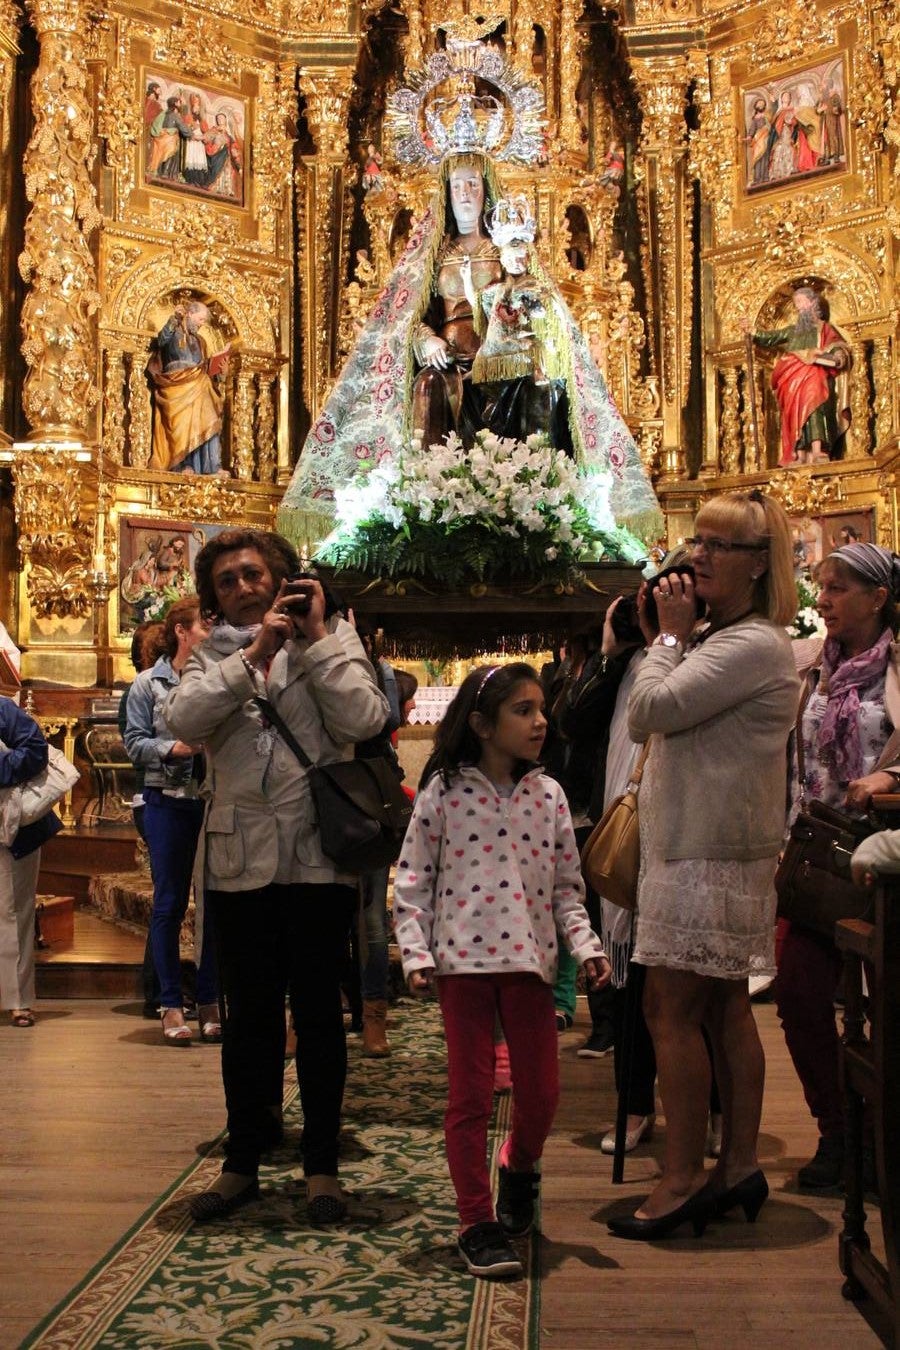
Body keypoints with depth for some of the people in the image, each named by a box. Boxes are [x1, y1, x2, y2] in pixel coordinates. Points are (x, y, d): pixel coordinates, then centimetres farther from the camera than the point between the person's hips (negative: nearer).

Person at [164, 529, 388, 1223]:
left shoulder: (331, 641, 3)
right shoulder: (214, 657, 9)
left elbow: (365, 718, -14)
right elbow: (183, 719, -12)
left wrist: (317, 638, -10)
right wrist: (254, 653, -15)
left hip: (318, 859, -2)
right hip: (240, 862, 2)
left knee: (319, 1014, 7)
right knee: (249, 1016, 13)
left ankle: (322, 1165, 21)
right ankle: (242, 1161, 27)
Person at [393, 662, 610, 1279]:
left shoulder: (548, 794, 6)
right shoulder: (444, 792, -3)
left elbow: (566, 885, 10)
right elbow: (412, 880, -1)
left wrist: (586, 944, -3)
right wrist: (416, 954, -9)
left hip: (529, 960, 3)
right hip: (462, 960, -3)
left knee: (542, 1089, 8)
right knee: (471, 1095, 3)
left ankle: (519, 1167, 40)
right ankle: (478, 1223, 15)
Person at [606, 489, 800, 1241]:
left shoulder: (754, 644, -16)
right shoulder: (720, 639, 17)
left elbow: (651, 710, -23)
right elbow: (648, 723, 14)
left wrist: (671, 633, -9)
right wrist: (669, 639, 5)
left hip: (711, 854, -10)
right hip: (700, 846, 10)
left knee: (672, 1009, -7)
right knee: (723, 1010, 12)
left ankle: (683, 1179, 1)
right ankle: (739, 1165, 20)